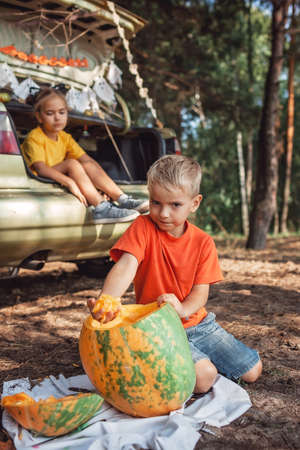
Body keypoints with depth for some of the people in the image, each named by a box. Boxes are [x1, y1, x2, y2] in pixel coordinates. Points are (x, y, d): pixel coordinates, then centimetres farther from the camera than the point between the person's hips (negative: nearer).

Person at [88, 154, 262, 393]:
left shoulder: (203, 242, -5)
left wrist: (183, 309, -33)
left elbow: (201, 292, -9)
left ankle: (201, 355, 26)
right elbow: (126, 266, -28)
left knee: (253, 371, 5)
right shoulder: (143, 227, -12)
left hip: (198, 322, 4)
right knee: (203, 378, -25)